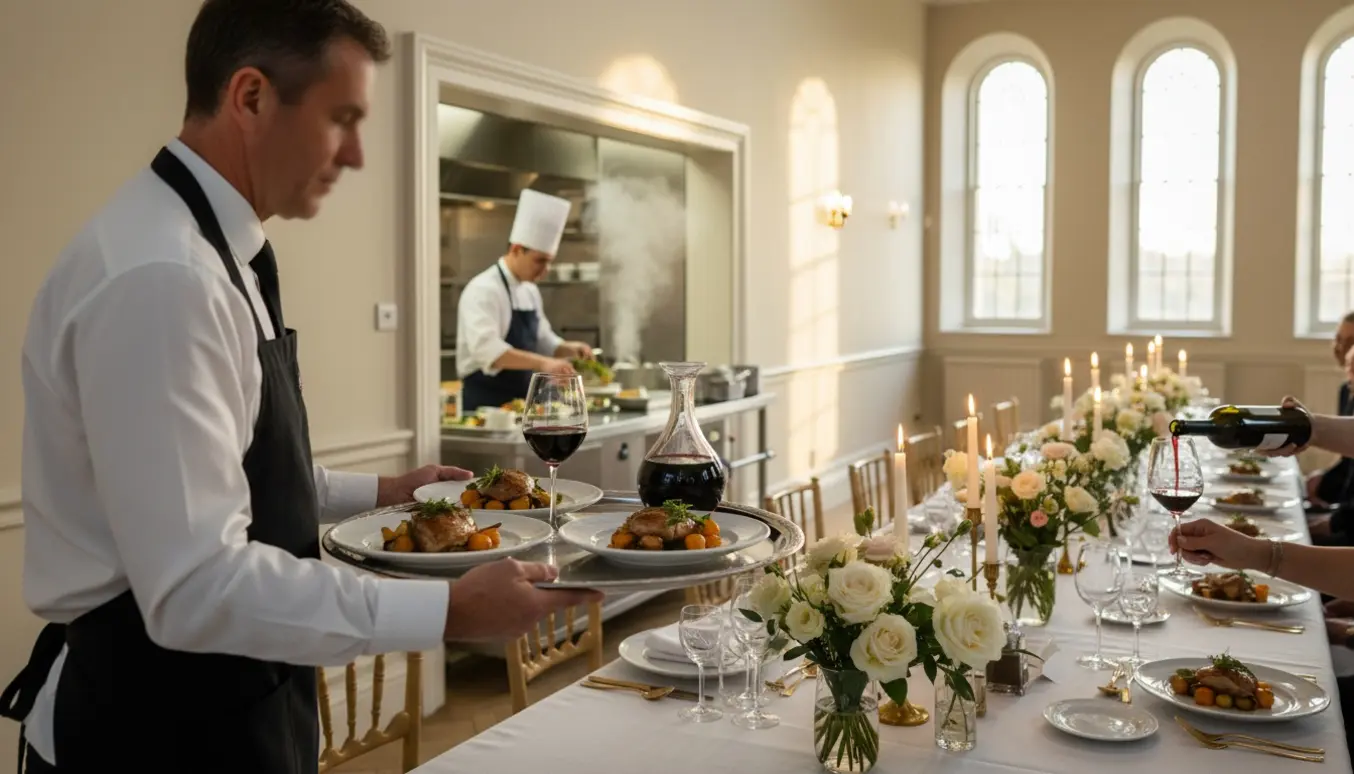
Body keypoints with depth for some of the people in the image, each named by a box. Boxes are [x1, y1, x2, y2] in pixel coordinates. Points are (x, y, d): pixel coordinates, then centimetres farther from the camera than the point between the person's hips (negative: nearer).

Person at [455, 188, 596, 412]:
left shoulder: (530, 291, 10)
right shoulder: (483, 290, -16)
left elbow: (543, 342, 20)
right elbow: (487, 349, -31)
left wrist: (569, 349, 0)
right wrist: (542, 363, -40)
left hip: (520, 402, 8)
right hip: (486, 404, -8)